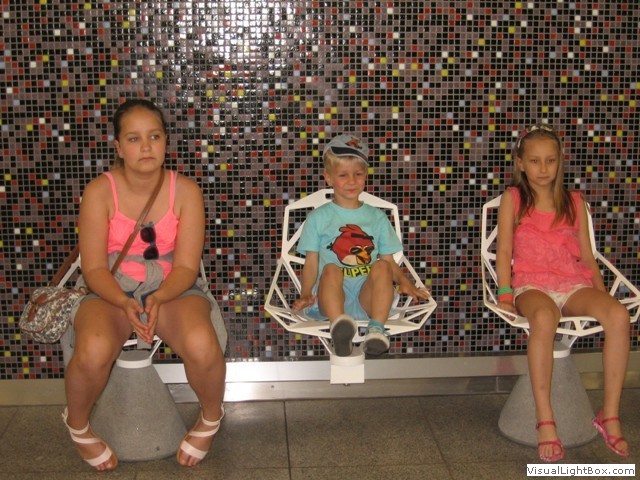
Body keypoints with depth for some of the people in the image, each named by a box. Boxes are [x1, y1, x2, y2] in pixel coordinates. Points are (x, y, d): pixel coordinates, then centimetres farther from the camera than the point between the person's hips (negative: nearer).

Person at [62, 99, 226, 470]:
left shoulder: (185, 191, -4)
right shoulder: (100, 191, -6)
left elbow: (186, 266, -7)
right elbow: (94, 268, -8)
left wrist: (157, 299, -28)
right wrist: (125, 303, -27)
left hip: (173, 289, 1)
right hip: (111, 292, 0)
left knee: (201, 343, -32)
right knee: (93, 351, -33)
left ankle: (211, 418, 4)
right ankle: (78, 425, 4)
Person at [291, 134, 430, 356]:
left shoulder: (377, 217, 21)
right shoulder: (318, 218, 14)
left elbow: (389, 260, 16)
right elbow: (311, 264, 8)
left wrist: (403, 280, -6)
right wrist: (305, 294, -9)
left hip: (367, 297, 2)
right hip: (331, 297, -1)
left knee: (382, 267, -28)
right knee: (331, 269, -33)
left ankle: (377, 329, -36)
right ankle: (339, 325, -53)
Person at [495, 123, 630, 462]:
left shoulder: (574, 202, 17)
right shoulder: (513, 199, 11)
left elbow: (586, 255, 16)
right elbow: (504, 250, 4)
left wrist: (602, 293, 4)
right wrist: (505, 294, -7)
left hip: (574, 284, 3)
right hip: (531, 284, -3)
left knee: (618, 314, -30)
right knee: (544, 318, -41)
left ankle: (610, 415, -21)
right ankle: (545, 421, -35)